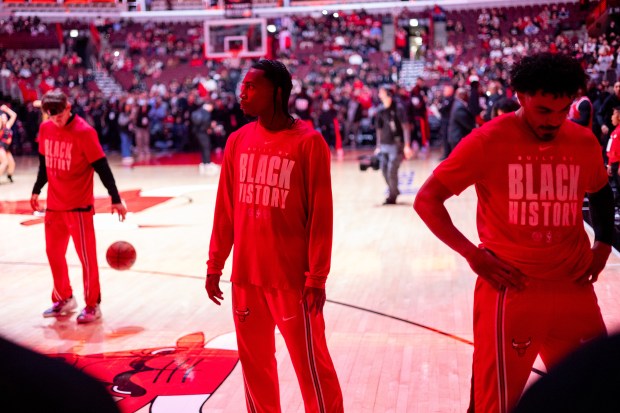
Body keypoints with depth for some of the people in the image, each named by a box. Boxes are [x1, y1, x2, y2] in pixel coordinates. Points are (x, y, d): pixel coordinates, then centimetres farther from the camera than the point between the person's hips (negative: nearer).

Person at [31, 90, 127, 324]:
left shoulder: (84, 131, -15)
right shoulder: (45, 129, 4)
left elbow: (101, 167, -14)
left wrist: (115, 199, -15)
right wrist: (36, 191, 22)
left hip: (79, 205, -6)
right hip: (54, 204, 6)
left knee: (86, 256, 0)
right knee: (53, 253, 13)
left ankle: (93, 305, 11)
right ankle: (64, 299, 29)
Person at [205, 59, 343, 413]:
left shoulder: (308, 142, -10)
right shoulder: (238, 141, 5)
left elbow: (320, 216, -10)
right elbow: (225, 210, 10)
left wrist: (317, 278, -12)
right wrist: (215, 265, 9)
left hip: (292, 277, -5)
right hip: (245, 276, 5)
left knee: (311, 364, 4)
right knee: (255, 361, 14)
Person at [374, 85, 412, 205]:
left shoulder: (398, 109, -7)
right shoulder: (380, 111, 8)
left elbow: (406, 127, -9)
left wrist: (407, 146, -15)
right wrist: (378, 147, 15)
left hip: (396, 145, -6)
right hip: (384, 145, 6)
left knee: (392, 171, -10)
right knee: (385, 171, 7)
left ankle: (392, 196, 6)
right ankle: (394, 191, 30)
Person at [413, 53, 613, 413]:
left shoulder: (585, 142, 2)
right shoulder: (488, 141, -11)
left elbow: (602, 191, 24)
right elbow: (427, 200, -8)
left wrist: (603, 242, 10)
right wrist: (474, 255, -14)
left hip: (574, 289, 5)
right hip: (511, 290, -4)